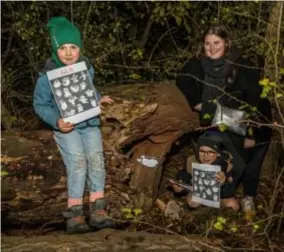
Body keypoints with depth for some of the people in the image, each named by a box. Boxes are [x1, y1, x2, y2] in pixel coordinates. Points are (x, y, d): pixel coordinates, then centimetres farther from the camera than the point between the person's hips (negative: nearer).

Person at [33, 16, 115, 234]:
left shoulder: (86, 67, 1)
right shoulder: (48, 75, -12)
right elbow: (40, 104, -4)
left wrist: (98, 99, 1)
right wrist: (56, 121, -19)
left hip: (90, 123, 4)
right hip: (67, 128, -4)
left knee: (96, 158, -13)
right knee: (77, 162, -19)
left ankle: (98, 210, -7)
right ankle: (75, 213, -13)